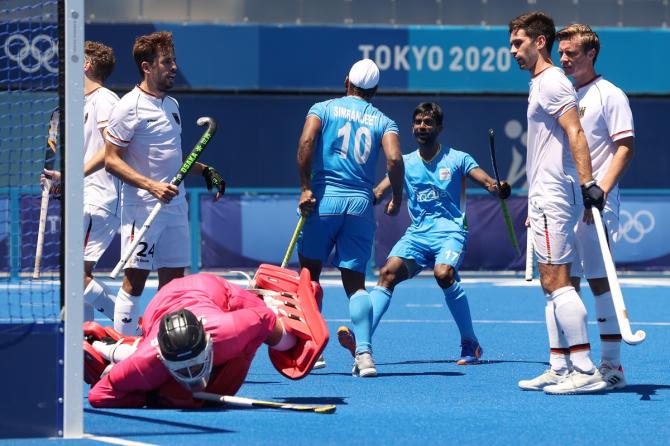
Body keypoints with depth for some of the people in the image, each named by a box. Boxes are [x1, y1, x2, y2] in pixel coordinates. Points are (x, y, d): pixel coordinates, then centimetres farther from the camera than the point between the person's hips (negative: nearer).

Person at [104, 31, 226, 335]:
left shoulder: (172, 105, 15)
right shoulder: (130, 107, -10)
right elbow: (112, 160, -13)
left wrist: (205, 170, 13)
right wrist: (151, 185, -22)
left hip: (175, 205, 8)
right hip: (142, 206, -8)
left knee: (174, 279, 7)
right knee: (135, 279, -6)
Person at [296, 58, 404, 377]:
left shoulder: (324, 109, 8)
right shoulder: (383, 121, 10)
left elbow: (306, 141, -10)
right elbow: (394, 159, -7)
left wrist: (305, 187, -9)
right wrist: (396, 198, 6)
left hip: (324, 199, -1)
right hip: (361, 204, 1)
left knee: (309, 275, 13)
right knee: (355, 282, 4)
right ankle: (364, 353, -13)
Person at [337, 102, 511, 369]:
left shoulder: (457, 159, 6)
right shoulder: (406, 163, 14)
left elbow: (488, 182, -4)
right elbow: (378, 192, 7)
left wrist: (499, 189, -28)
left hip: (450, 230, -4)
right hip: (417, 234, 4)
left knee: (443, 273, -31)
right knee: (388, 272, -21)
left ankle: (470, 344, -16)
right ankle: (361, 339, -29)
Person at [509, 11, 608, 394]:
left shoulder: (552, 82, -10)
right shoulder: (541, 85, 20)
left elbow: (575, 133, -21)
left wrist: (588, 182, -30)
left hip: (553, 197, -11)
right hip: (545, 198, 11)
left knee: (557, 283, -13)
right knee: (553, 285, 10)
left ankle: (586, 370, -16)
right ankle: (560, 368, 11)